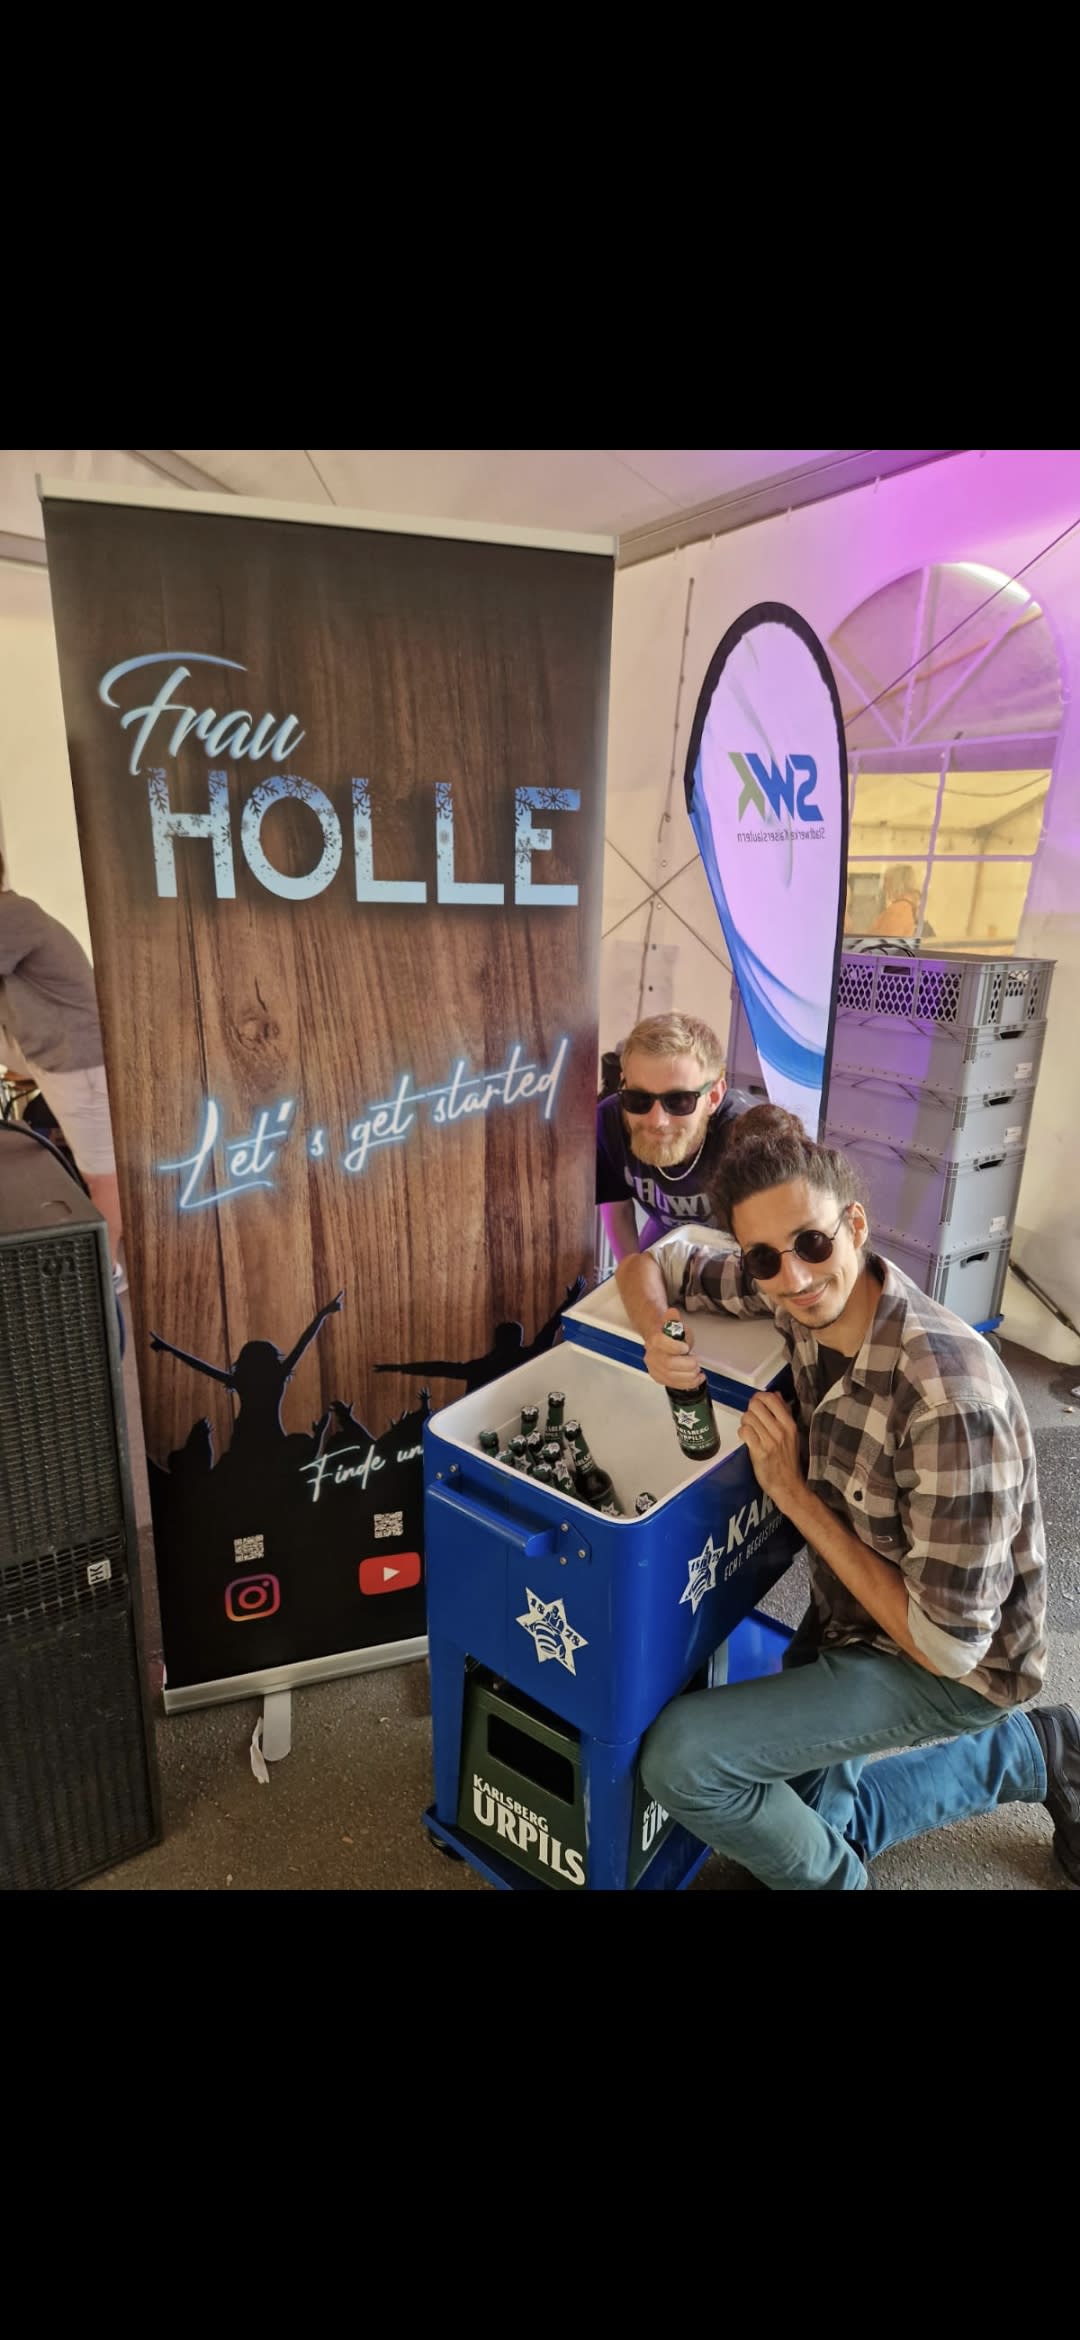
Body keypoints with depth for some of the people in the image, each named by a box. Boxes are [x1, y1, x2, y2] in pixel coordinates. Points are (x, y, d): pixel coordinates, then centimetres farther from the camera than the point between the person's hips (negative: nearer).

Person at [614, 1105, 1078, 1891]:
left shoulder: (949, 1399, -36)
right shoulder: (798, 1293, -17)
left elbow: (946, 1644, -29)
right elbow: (647, 1266, -2)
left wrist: (798, 1498, -27)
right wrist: (659, 1333, -25)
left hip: (947, 1669, -7)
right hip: (844, 1614, 7)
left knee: (680, 1757, -21)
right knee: (808, 1823, 23)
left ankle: (829, 1878, 11)